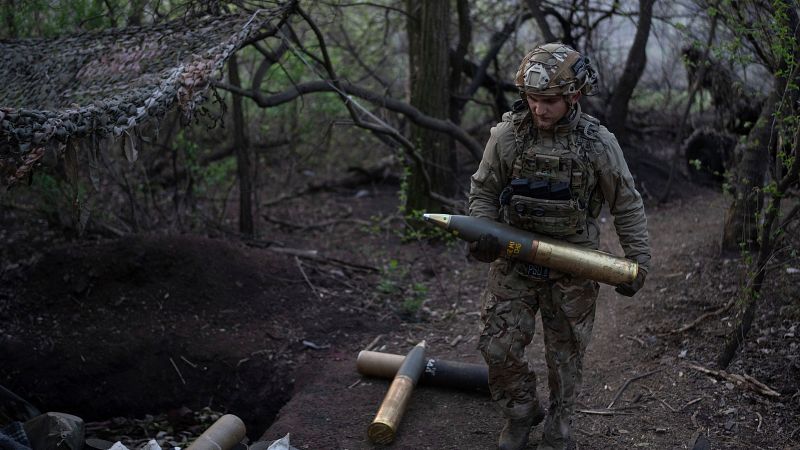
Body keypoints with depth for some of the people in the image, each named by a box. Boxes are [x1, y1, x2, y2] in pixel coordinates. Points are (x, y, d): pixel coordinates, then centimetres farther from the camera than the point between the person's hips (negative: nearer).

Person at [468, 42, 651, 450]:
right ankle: (521, 413, 26)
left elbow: (627, 207, -1)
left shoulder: (598, 143, -10)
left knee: (565, 353, 11)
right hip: (513, 261, 1)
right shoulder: (507, 134, -7)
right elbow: (483, 191, 4)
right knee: (498, 345, 0)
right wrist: (483, 235, -12)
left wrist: (638, 262, -5)